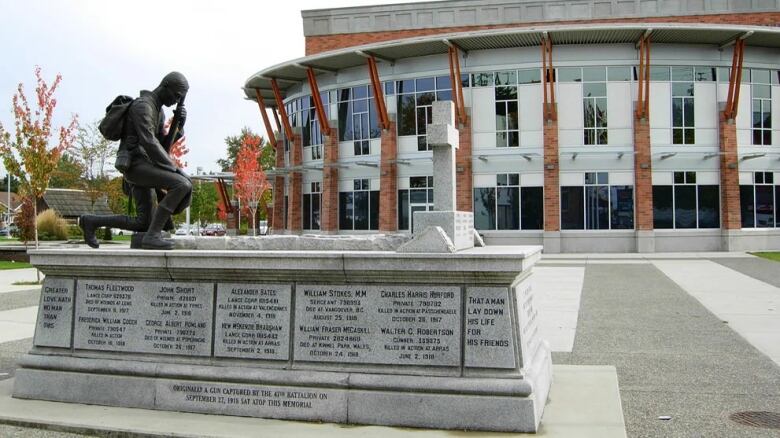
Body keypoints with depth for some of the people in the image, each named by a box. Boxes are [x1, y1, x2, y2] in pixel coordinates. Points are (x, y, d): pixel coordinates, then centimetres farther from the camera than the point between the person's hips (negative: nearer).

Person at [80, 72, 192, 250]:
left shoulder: (158, 112, 20)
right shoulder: (142, 105, -14)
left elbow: (163, 145, 14)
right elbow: (149, 143, -23)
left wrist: (179, 124, -2)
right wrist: (174, 168, -22)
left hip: (143, 167, 10)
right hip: (136, 165, -10)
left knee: (144, 224, 8)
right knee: (182, 185, -25)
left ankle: (91, 221, 17)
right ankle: (152, 235, -23)